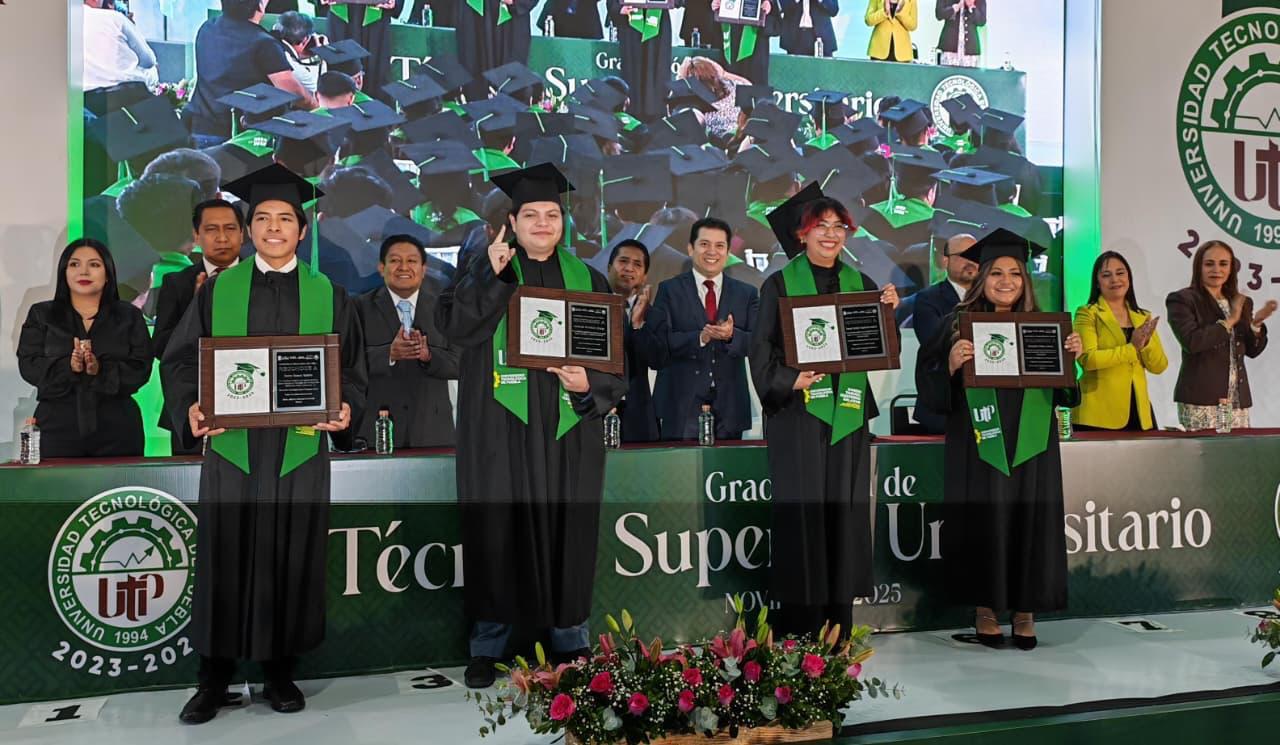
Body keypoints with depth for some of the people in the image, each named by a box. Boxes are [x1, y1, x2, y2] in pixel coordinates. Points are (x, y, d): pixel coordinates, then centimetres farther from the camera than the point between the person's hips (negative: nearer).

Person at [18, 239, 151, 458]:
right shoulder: (41, 315, 13)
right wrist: (68, 366, -17)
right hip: (58, 427, 0)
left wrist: (101, 370, -19)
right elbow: (28, 365, 2)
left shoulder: (130, 316, 11)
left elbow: (141, 368, -1)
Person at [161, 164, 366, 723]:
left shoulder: (328, 296, 9)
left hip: (301, 449, 0)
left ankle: (280, 671, 20)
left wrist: (346, 409, -12)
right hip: (230, 446, 0)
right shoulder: (218, 290, 9)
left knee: (292, 561, 5)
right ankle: (214, 678, 18)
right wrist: (191, 406, -12)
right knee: (225, 560, 3)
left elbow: (352, 370, 8)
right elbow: (179, 360, 7)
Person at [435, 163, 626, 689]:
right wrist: (491, 273, -19)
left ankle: (570, 638, 21)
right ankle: (487, 644, 14)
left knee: (567, 531, 6)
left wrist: (590, 383, -10)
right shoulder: (483, 271, 8)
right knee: (496, 532, 0)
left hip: (567, 432, 2)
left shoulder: (588, 281, 12)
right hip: (499, 430, -1)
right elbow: (453, 324, -9)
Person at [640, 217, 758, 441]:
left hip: (729, 406, 3)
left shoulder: (747, 293, 12)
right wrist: (700, 337, -19)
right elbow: (655, 344, -7)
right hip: (682, 405, -2)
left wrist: (732, 335, -18)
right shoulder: (669, 290, 5)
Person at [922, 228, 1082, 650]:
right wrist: (952, 366, -22)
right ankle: (985, 609, 14)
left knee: (1030, 523, 4)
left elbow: (1063, 395, 10)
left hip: (1031, 448, 3)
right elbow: (937, 398, -4)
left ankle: (1025, 610, 17)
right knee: (984, 523, 0)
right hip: (979, 448, -2)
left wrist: (1071, 359, -7)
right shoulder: (959, 326, 0)